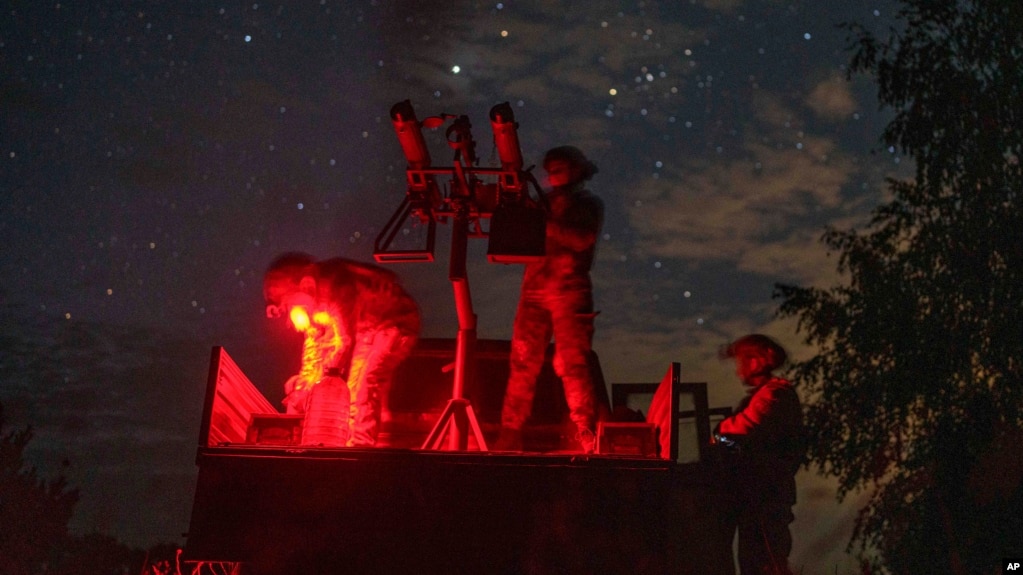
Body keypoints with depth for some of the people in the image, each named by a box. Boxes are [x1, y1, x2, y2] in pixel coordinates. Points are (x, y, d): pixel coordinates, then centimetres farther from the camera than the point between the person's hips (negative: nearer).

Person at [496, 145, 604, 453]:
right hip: (534, 287, 4)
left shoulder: (589, 204, 10)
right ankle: (509, 436, 0)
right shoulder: (544, 202, 23)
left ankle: (585, 438, -9)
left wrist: (544, 222, -11)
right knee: (522, 362, -2)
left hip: (570, 289, -4)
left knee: (572, 365, -10)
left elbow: (582, 240, -8)